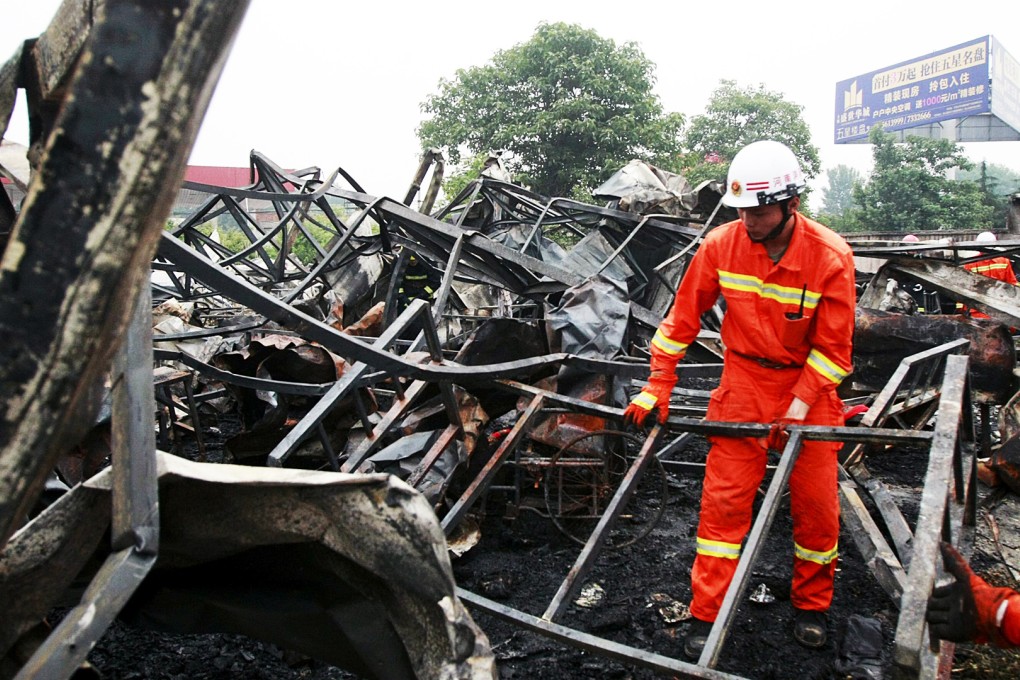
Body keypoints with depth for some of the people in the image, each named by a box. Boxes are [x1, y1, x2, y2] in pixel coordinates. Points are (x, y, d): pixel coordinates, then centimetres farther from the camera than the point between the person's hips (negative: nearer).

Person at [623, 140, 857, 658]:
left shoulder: (831, 256, -17)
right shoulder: (721, 245, -12)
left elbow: (833, 347, -11)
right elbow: (682, 318, -4)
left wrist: (800, 405, -19)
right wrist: (658, 388, -6)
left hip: (811, 383, 0)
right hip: (743, 382, 1)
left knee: (816, 502, 7)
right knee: (724, 497, -2)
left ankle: (812, 605, 30)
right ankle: (706, 616, 10)